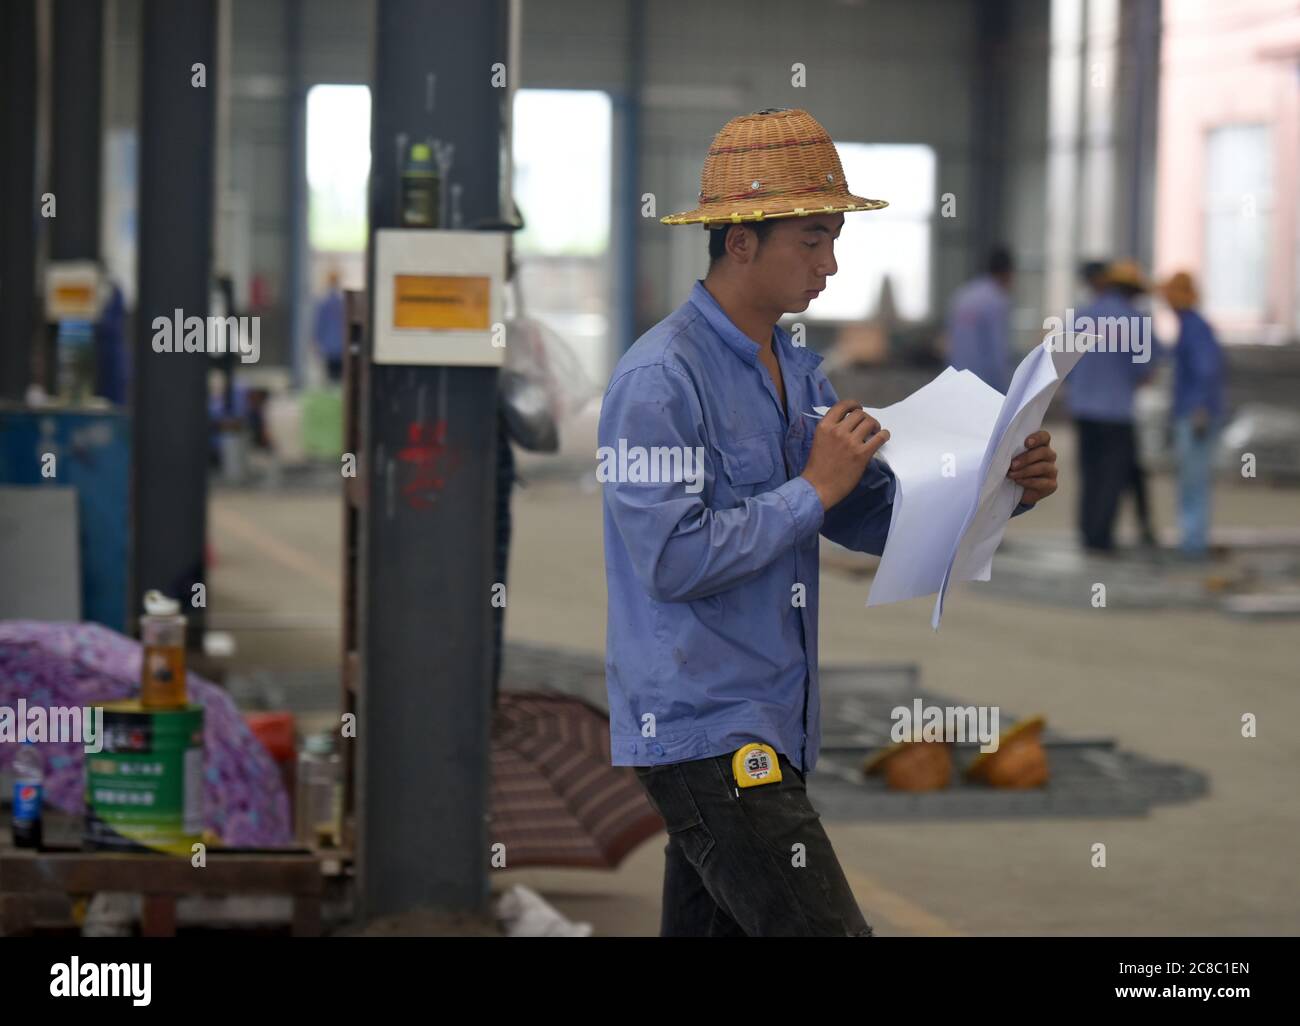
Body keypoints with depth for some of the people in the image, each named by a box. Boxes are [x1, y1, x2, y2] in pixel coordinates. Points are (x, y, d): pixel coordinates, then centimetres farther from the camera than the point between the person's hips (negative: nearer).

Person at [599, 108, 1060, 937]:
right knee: (828, 929, -14)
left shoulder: (795, 371, 14)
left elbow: (874, 519, 13)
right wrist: (813, 489, -17)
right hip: (704, 732, -9)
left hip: (769, 734, 9)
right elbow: (672, 560, -22)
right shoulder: (660, 379, -14)